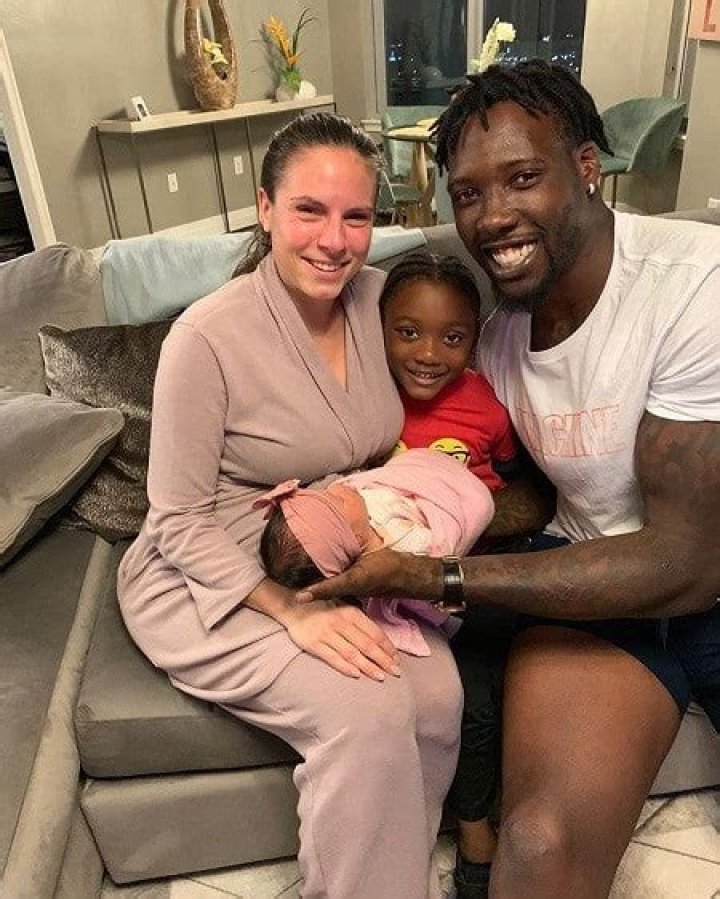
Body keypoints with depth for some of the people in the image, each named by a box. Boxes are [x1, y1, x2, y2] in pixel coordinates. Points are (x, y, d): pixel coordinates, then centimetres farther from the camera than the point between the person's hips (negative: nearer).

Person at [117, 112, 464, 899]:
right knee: (369, 714, -25)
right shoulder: (208, 335, -19)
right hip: (212, 579, -4)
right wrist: (294, 611, -24)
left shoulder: (379, 298, -3)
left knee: (437, 694, -19)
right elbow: (181, 522, -13)